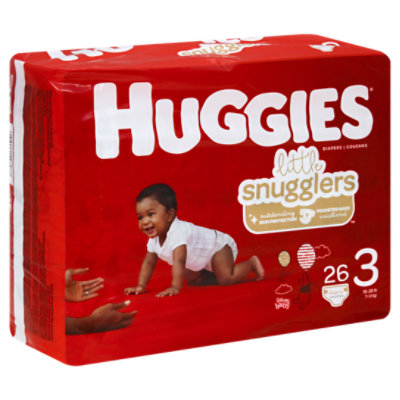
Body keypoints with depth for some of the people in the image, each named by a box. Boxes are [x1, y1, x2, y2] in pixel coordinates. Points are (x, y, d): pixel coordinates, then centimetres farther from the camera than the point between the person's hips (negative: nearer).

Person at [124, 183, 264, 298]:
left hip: (218, 245, -9)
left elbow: (178, 262, -49)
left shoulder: (178, 232, -42)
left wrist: (175, 287, -55)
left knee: (226, 279, -22)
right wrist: (141, 286, -10)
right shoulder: (154, 238, -12)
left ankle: (251, 263, 3)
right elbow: (148, 263, -2)